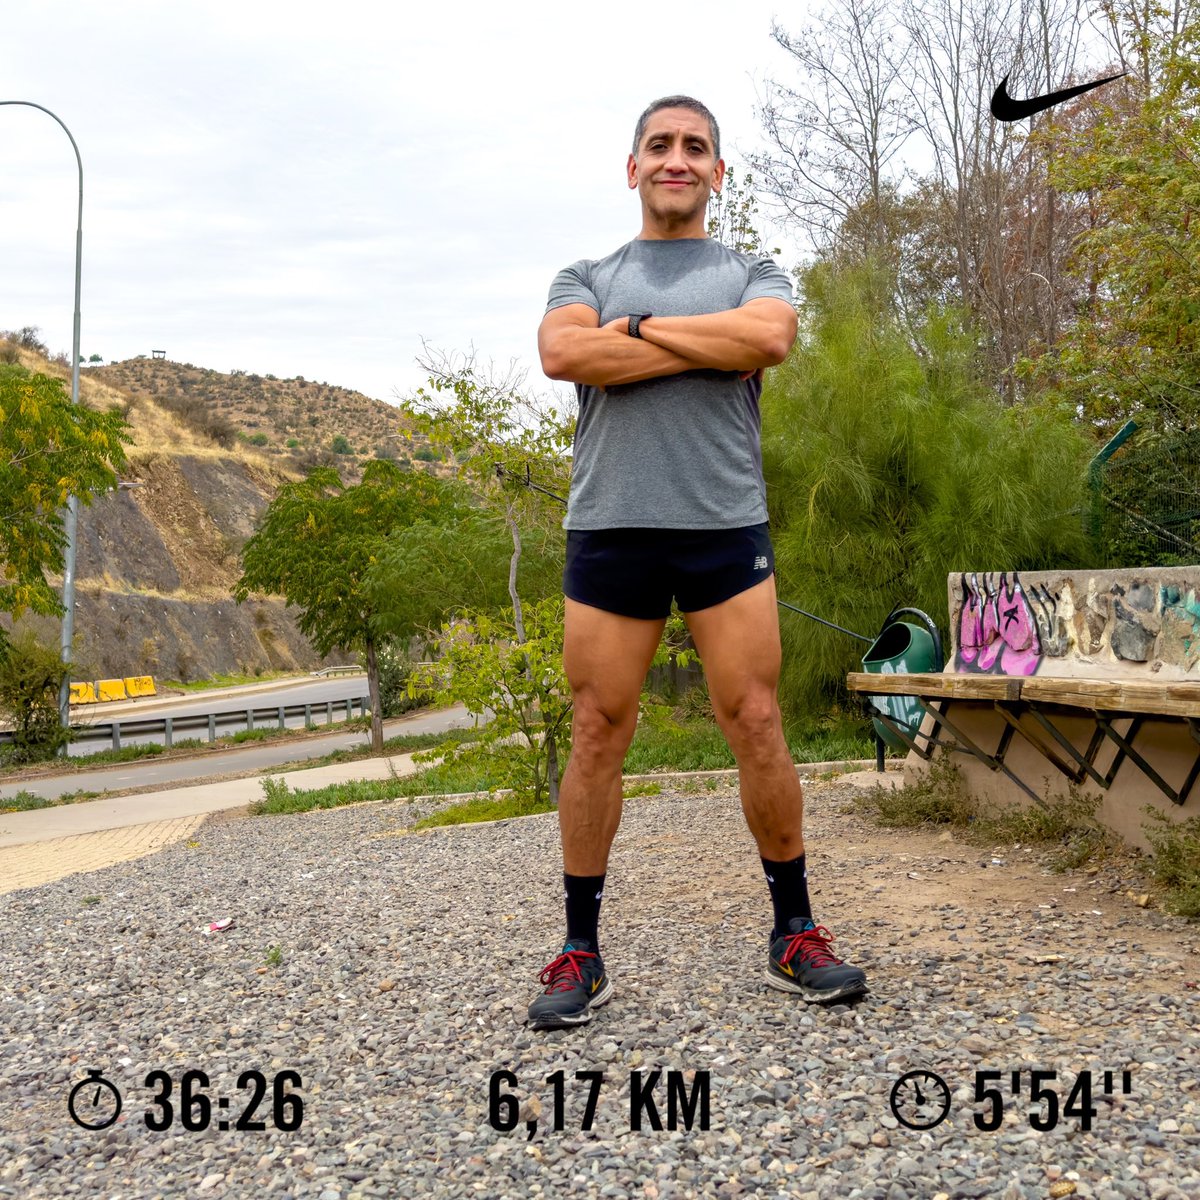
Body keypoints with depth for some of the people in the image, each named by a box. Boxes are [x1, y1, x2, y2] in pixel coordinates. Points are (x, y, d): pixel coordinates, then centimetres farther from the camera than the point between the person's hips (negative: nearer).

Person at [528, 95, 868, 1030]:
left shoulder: (753, 274, 16)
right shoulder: (586, 278, 17)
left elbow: (769, 335, -9)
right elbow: (563, 354, -8)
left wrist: (638, 327, -4)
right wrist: (715, 345, -7)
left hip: (726, 530, 0)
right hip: (609, 531, 1)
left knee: (758, 729, -1)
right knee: (597, 737, 1)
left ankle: (795, 934, 14)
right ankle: (582, 952, 12)